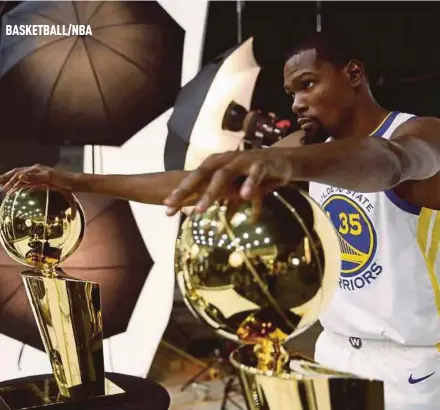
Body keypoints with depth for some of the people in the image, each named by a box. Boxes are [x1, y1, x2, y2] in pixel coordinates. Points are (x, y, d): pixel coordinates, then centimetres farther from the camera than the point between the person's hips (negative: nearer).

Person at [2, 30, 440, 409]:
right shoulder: (307, 145, 2)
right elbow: (195, 182, -2)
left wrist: (288, 160, -62)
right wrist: (79, 182, -7)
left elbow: (386, 161, -41)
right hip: (335, 346, 5)